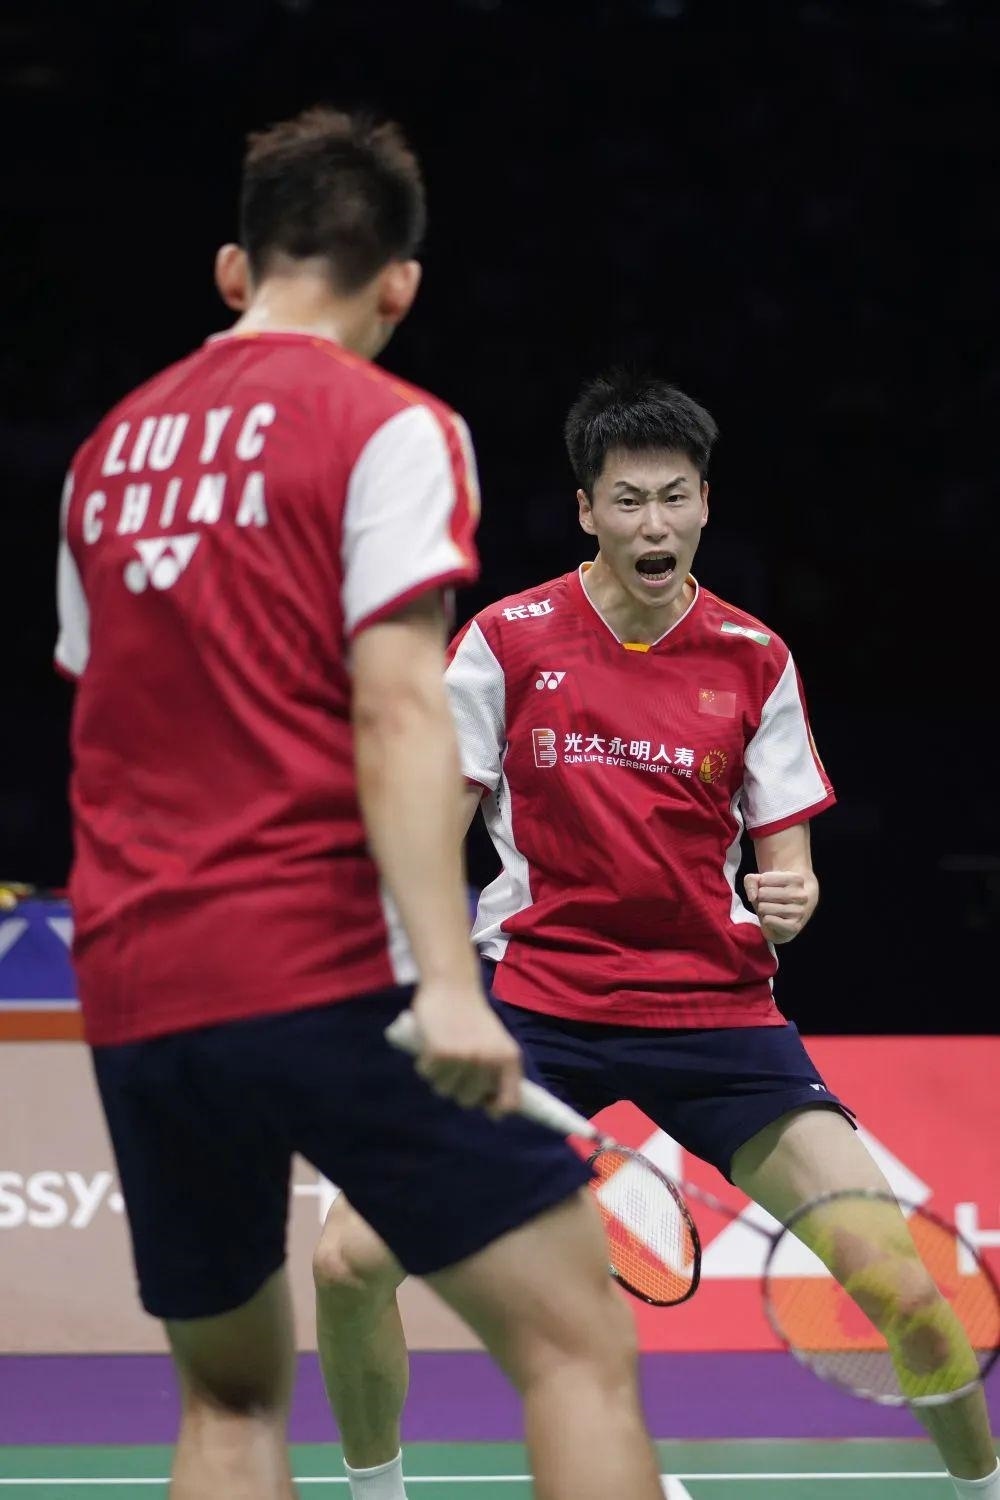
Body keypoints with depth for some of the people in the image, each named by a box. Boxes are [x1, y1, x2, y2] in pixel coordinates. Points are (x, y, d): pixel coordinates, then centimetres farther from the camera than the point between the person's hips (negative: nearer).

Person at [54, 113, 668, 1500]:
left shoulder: (111, 449, 17)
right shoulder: (387, 425, -2)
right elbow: (396, 710, -13)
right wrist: (447, 979, -20)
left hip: (132, 994, 7)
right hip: (329, 968, -6)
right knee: (578, 1342, -4)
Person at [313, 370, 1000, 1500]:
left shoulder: (754, 660, 1)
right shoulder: (506, 640, -2)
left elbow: (786, 860, 6)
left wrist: (791, 900, -17)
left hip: (715, 1009, 0)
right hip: (535, 999, 0)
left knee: (901, 1273, -14)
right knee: (349, 1262, -12)